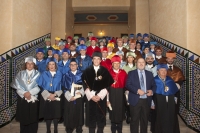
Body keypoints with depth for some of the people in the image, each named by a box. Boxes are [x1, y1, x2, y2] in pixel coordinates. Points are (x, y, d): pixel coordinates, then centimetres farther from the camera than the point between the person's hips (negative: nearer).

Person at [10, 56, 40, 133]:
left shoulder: (37, 74, 4)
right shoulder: (21, 74, 9)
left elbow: (39, 87, -5)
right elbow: (17, 86, 1)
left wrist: (30, 92, -16)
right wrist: (24, 93, -14)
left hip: (33, 99, -1)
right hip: (22, 99, 1)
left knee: (33, 118, 2)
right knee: (23, 118, 5)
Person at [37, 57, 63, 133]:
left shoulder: (59, 74, 3)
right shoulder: (44, 74, 3)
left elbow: (61, 87, 0)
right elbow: (40, 86, -2)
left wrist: (55, 94, -12)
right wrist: (48, 95, -11)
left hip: (56, 97, 0)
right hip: (46, 97, 0)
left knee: (56, 114, 6)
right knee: (47, 114, 5)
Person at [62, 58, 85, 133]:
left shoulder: (81, 74, 7)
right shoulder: (66, 75, 8)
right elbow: (64, 88, 2)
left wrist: (80, 93, -15)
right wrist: (69, 96, -10)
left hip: (79, 98, 0)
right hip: (69, 99, 0)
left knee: (79, 115, 4)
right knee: (69, 116, 3)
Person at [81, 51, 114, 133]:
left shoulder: (105, 71, 2)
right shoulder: (87, 71, 3)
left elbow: (107, 85, -2)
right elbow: (85, 85, 0)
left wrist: (99, 96, -10)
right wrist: (91, 96, -9)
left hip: (101, 97, 0)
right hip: (90, 97, 0)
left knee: (101, 117, 5)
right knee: (91, 116, 5)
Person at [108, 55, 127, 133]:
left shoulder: (123, 73, 2)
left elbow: (126, 85, 5)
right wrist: (107, 99, -9)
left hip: (121, 96, 2)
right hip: (112, 95, -2)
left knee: (120, 113, 10)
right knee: (112, 114, 8)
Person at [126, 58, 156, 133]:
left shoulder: (149, 74, 12)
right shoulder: (131, 73, 3)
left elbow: (154, 85, 11)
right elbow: (128, 85, -8)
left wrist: (152, 91, -10)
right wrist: (137, 90, -20)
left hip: (146, 100, 3)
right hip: (135, 100, -3)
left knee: (145, 120, 12)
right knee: (134, 120, 4)